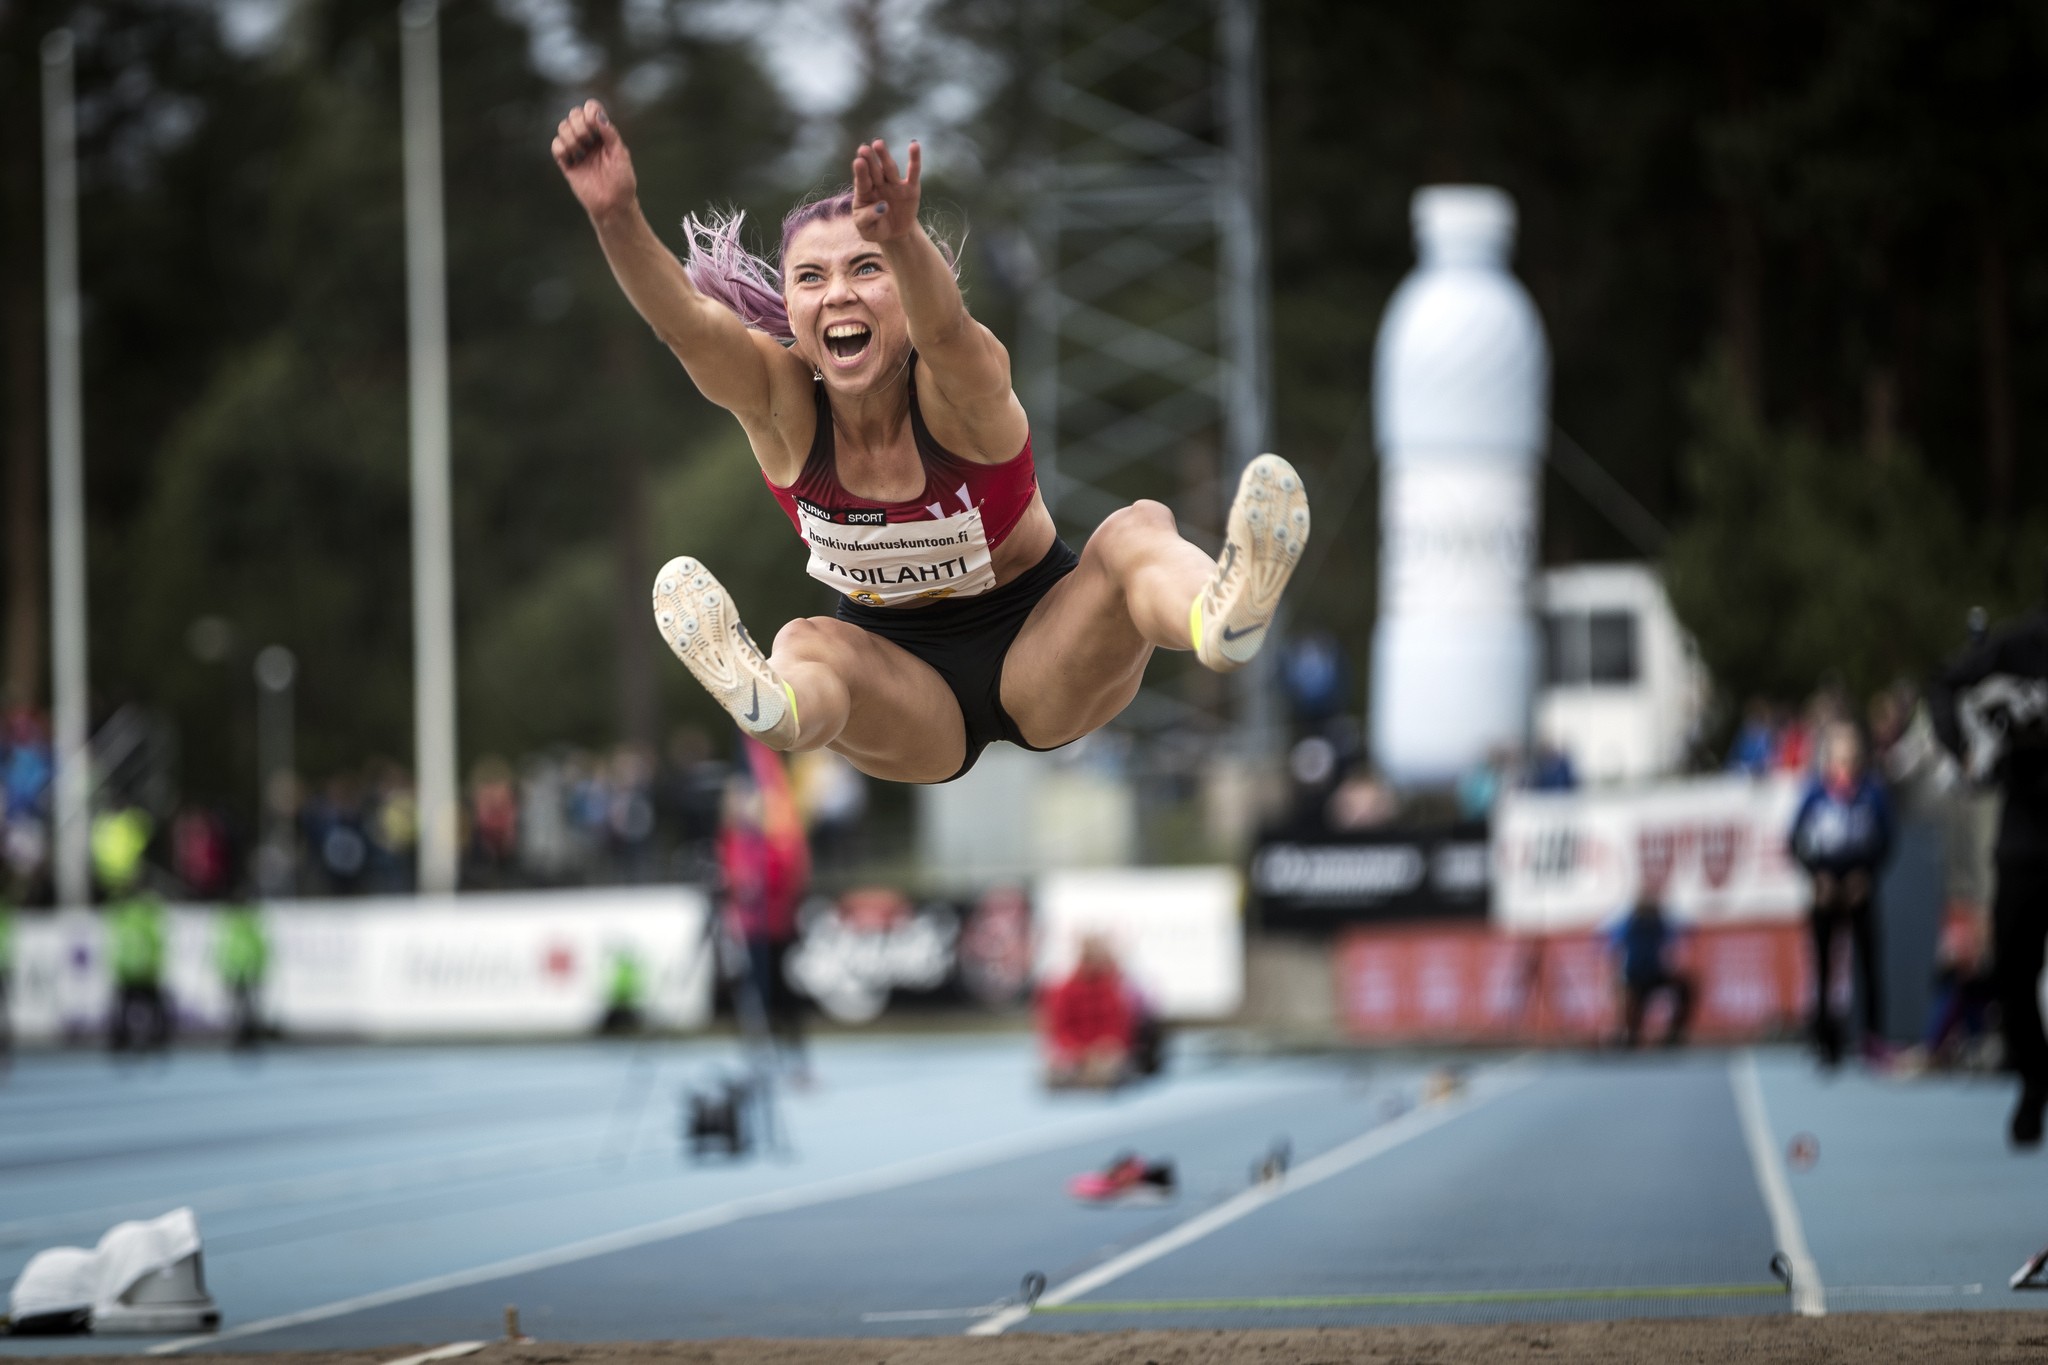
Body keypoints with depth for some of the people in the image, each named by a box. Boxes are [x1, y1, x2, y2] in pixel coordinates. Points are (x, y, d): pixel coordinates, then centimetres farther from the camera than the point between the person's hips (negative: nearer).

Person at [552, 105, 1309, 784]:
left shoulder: (961, 390, -22)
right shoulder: (781, 400, -14)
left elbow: (946, 334, -47)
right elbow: (684, 324, -35)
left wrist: (902, 239, -71)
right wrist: (617, 217, -56)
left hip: (1036, 647, -2)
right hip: (906, 683, 2)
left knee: (1137, 531, -31)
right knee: (808, 644, -32)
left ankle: (1220, 616, -65)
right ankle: (769, 700, -67)